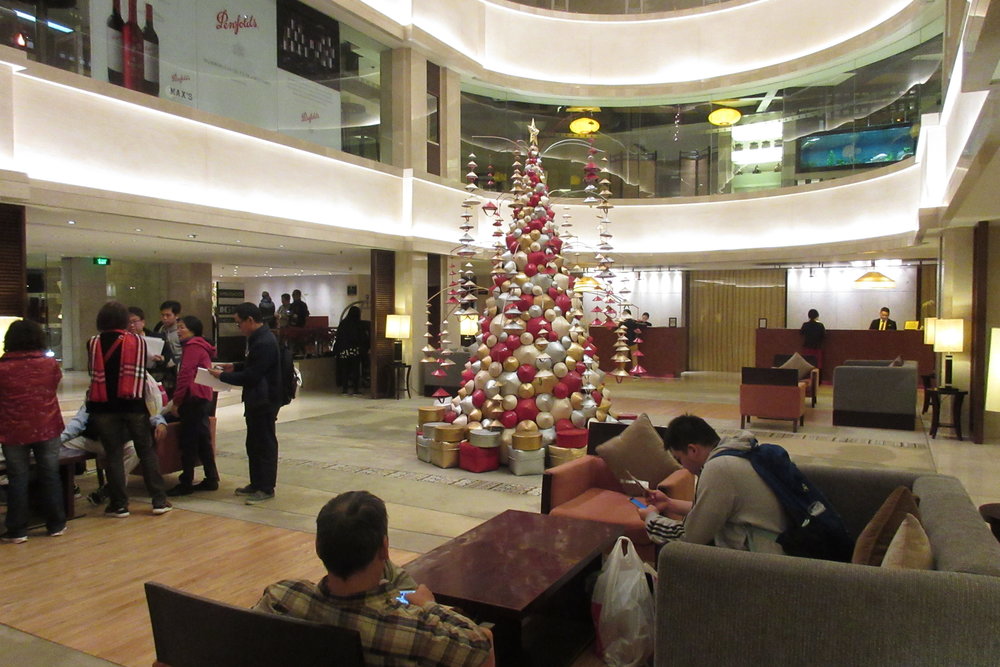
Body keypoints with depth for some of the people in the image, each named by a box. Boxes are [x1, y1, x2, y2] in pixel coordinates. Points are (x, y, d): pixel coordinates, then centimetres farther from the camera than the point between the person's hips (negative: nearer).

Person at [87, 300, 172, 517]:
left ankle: (119, 504, 11)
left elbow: (92, 372, 8)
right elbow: (142, 373, 1)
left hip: (103, 405, 0)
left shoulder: (93, 343, 0)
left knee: (113, 454, 8)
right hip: (133, 403, 0)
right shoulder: (138, 341, -1)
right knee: (146, 451, 8)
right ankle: (159, 501, 9)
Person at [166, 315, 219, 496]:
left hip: (194, 398, -10)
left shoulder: (192, 347, -11)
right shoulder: (201, 346, 19)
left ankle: (186, 483, 0)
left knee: (188, 442, -5)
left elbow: (185, 375, -18)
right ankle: (211, 480, 18)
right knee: (203, 440, 13)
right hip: (204, 397, 10)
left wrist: (176, 401, -15)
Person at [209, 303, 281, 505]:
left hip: (265, 401, -11)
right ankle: (256, 483, 28)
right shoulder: (258, 338, 11)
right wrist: (235, 367, 11)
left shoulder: (264, 343, -22)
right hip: (256, 399, 11)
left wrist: (223, 376, -14)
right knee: (253, 443, 17)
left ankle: (266, 488, 7)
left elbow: (251, 376, -23)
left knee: (265, 443, -1)